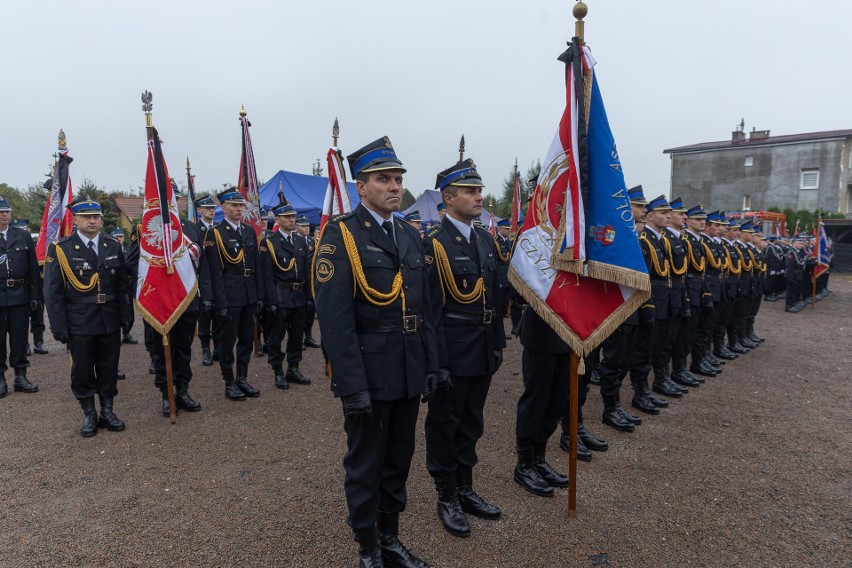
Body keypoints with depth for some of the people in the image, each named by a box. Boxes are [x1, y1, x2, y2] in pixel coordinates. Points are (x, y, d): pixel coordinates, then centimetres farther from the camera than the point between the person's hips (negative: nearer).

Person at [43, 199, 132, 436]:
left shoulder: (113, 246, 6)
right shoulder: (59, 249, -4)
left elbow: (123, 284, 9)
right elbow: (53, 292, -4)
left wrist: (125, 315, 4)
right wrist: (58, 326, -7)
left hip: (110, 321, 3)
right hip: (78, 322, -3)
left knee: (109, 367, 10)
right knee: (82, 369, 7)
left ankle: (107, 411, 24)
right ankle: (89, 415, 22)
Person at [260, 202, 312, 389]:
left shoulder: (301, 240, 11)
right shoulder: (269, 242, -4)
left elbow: (307, 269, 11)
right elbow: (267, 275, -8)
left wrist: (309, 295, 6)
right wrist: (271, 300, -13)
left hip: (300, 295, 5)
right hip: (280, 296, -5)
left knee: (297, 333, 11)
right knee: (277, 334, 3)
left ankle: (293, 369, 24)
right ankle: (278, 371, 16)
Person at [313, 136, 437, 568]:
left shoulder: (411, 236, 10)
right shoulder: (340, 235, -11)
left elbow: (423, 307, 13)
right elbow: (334, 317, -17)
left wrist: (431, 364, 9)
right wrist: (352, 385, -20)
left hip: (409, 373, 6)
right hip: (368, 375, -6)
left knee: (398, 461, 19)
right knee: (365, 466, 10)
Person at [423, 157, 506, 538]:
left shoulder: (486, 239, 9)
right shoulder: (433, 242, -14)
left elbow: (495, 295, 13)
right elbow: (430, 307, -16)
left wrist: (498, 343, 11)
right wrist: (436, 360, -16)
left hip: (483, 350, 7)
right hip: (452, 352, -7)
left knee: (471, 423, 18)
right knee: (444, 424, 9)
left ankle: (465, 489, 34)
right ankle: (446, 498, 25)